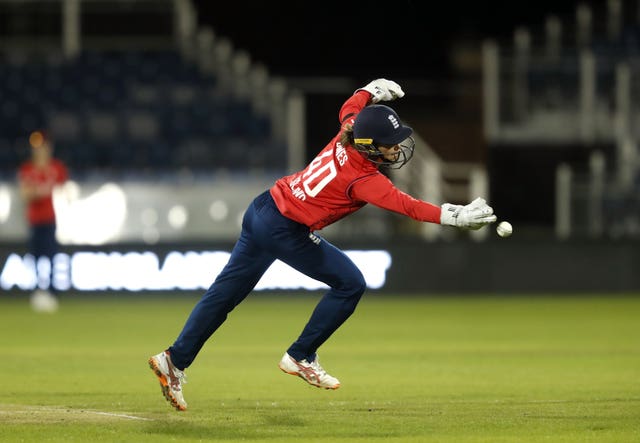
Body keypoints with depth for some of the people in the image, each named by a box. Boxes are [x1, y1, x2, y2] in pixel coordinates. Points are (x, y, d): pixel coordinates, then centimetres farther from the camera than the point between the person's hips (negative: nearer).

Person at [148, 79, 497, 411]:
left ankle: (175, 360, 15)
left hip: (262, 210, 9)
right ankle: (300, 357, 11)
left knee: (226, 292, 13)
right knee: (350, 284, 1)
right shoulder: (363, 179, -22)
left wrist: (372, 91, 34)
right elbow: (405, 205, -31)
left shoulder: (348, 135, -2)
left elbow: (349, 108, 21)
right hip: (287, 230, -9)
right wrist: (454, 216, -36)